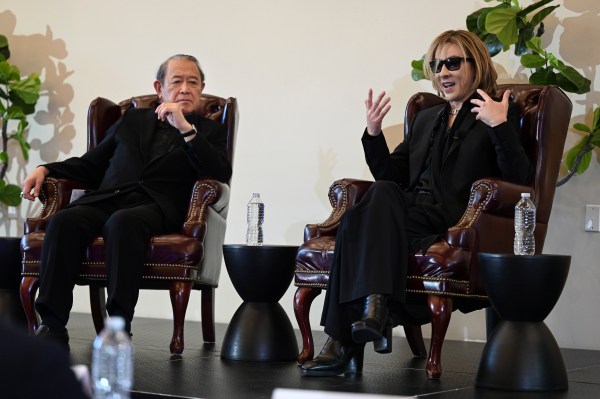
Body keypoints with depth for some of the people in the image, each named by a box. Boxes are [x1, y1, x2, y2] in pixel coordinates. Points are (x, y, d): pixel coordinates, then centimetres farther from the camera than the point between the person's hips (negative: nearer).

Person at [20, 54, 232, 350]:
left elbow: (220, 175, -1)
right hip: (107, 200, 3)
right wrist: (46, 170, 12)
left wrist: (185, 128, -7)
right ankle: (52, 326, -31)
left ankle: (119, 325, -38)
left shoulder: (209, 132, 20)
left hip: (156, 207, -3)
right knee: (64, 221, -30)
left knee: (122, 222, -38)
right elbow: (91, 165, 29)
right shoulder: (132, 120, 29)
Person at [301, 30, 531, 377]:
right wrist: (373, 133, 9)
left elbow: (518, 179, -7)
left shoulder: (499, 113, 7)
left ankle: (344, 343, -33)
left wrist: (500, 126, -19)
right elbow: (390, 174, 24)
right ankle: (375, 308, -35)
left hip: (451, 225, -6)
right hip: (411, 215, 6)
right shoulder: (426, 118, 28)